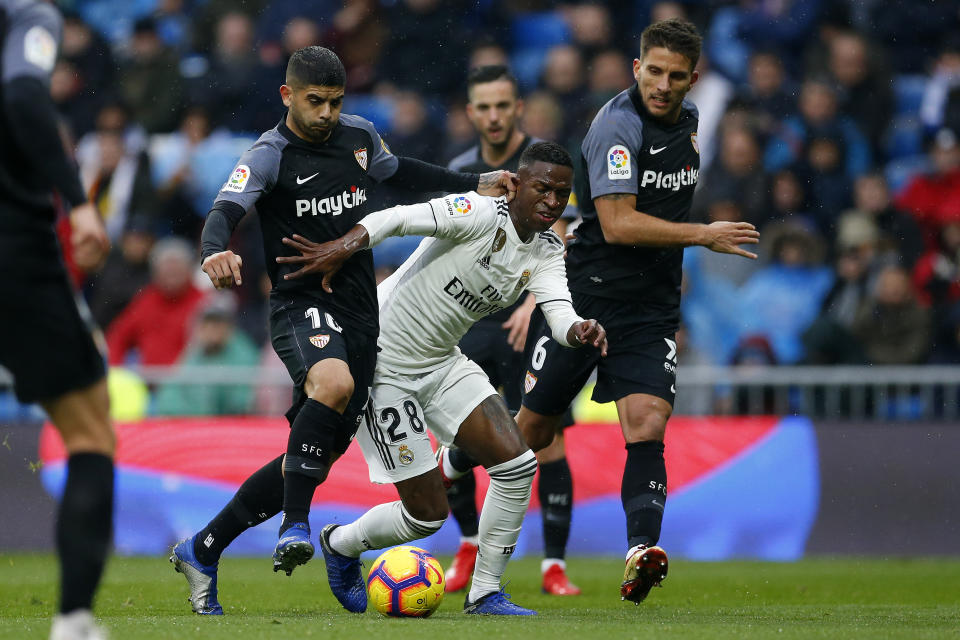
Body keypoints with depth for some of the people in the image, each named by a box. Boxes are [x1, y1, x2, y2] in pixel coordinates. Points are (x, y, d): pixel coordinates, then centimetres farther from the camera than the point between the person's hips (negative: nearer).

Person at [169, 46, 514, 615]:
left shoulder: (359, 136, 9)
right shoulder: (270, 156, -9)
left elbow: (397, 170, 30)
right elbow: (226, 211, -24)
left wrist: (475, 185, 30)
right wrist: (216, 251, -46)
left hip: (360, 312, 6)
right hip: (302, 306, -6)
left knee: (320, 454, 5)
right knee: (334, 382, -39)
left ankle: (202, 552, 17)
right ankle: (296, 526, -31)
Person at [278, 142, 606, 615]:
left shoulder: (547, 252, 2)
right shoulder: (484, 215, -21)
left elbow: (560, 317, -12)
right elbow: (401, 219, -33)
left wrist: (581, 332, -35)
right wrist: (345, 247, -48)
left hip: (442, 362, 8)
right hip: (386, 364, -8)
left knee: (517, 464, -9)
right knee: (427, 514, -5)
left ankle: (484, 593, 5)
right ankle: (340, 544, 26)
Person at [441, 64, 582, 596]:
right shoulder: (459, 172, 10)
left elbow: (559, 243, -14)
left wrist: (535, 301, -29)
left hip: (532, 326, -4)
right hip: (473, 325, 4)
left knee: (548, 447, -8)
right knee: (456, 447, -3)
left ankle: (554, 566, 2)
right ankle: (469, 545, 21)